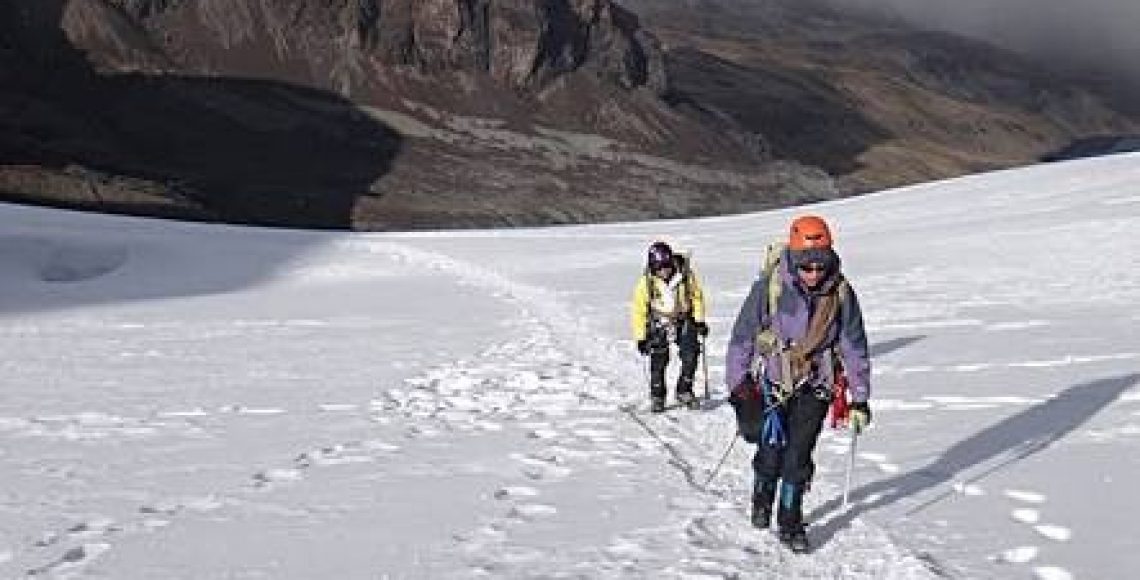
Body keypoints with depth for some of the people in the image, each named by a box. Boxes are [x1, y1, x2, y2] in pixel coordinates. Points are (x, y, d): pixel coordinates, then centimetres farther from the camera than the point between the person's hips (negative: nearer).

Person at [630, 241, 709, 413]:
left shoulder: (685, 275, -15)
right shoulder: (646, 282, -16)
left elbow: (697, 296, 2)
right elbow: (638, 310, -9)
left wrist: (700, 320, -3)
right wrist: (641, 337, -9)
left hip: (684, 320, 1)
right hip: (659, 324, -1)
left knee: (690, 355, -9)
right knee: (658, 360, -8)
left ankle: (684, 392, 9)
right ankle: (657, 397, 8)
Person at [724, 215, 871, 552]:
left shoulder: (841, 294, -10)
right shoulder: (769, 287, -17)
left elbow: (854, 348, -2)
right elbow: (742, 337, -8)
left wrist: (859, 398, -2)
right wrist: (737, 384, -7)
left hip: (815, 387, 1)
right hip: (771, 382, -1)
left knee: (798, 456, -3)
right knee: (771, 449, -1)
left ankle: (790, 523, 14)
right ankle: (762, 500, 30)